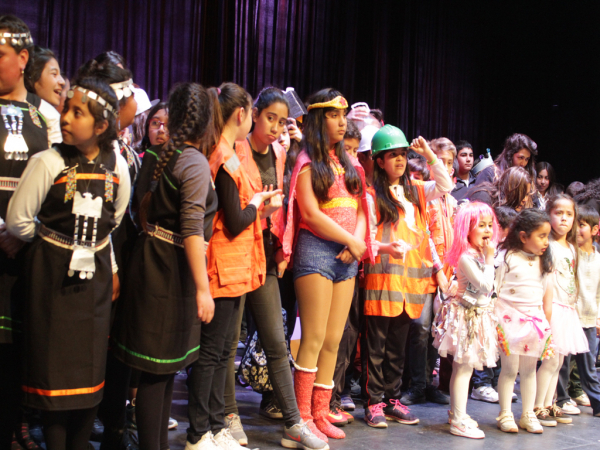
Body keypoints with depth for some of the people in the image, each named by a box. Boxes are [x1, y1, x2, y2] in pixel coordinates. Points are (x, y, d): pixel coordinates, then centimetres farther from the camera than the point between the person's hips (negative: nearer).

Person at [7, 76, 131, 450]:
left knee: (92, 363, 8)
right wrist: (55, 242, 5)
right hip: (53, 275, -3)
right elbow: (17, 221, -6)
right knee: (54, 365, 2)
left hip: (95, 275, 3)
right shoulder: (48, 162, -11)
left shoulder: (117, 166, -1)